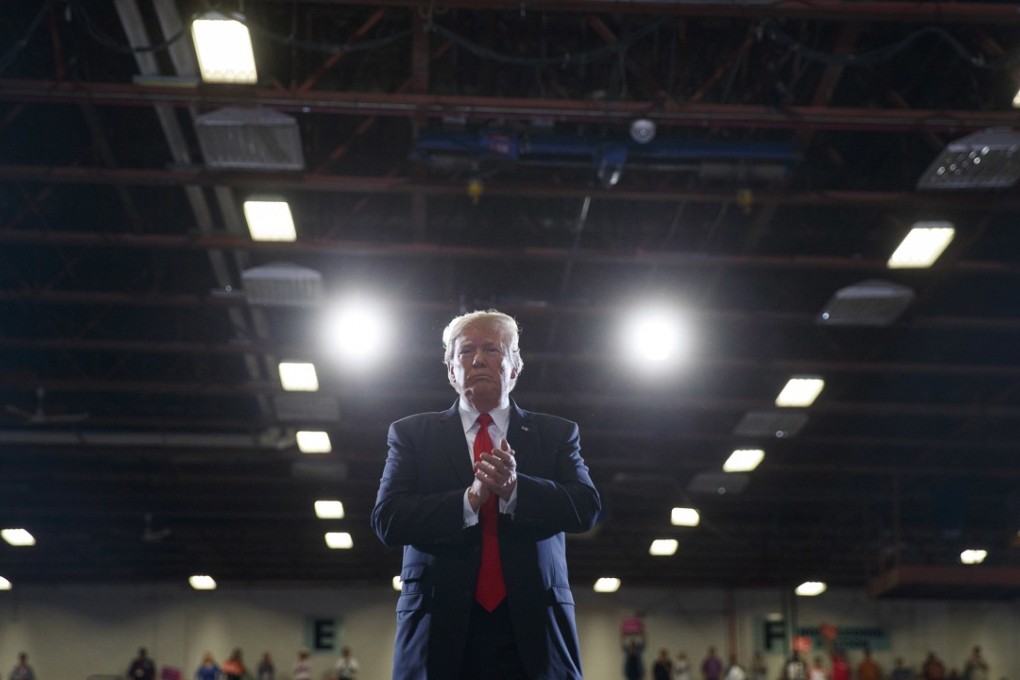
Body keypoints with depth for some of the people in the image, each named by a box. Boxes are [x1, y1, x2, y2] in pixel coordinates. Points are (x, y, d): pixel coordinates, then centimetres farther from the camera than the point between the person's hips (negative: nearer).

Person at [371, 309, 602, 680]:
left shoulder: (556, 434, 14)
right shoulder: (412, 434, 11)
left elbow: (587, 508, -1)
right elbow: (387, 519, -2)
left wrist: (514, 488, -17)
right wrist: (470, 499, -14)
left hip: (532, 632, 1)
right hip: (443, 629, 0)